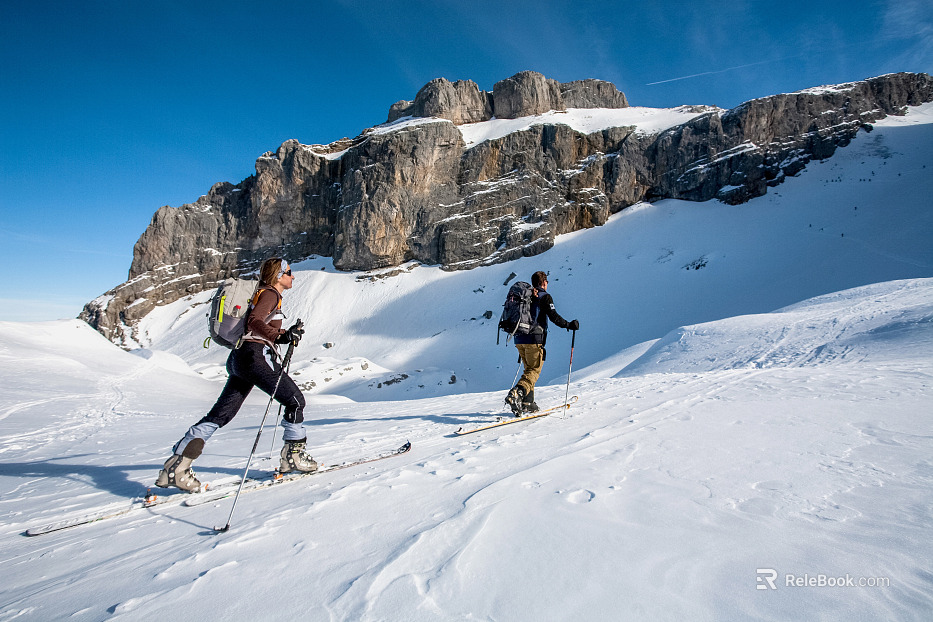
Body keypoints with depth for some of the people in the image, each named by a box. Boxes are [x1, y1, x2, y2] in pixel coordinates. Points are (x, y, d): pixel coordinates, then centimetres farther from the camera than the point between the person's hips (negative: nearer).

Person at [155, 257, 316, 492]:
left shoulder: (265, 294, 25)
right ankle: (292, 455, 5)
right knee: (295, 400, -1)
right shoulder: (270, 293, -4)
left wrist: (288, 333, 21)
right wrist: (282, 336, -25)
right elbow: (254, 322, -19)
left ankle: (176, 465, 4)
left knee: (220, 415, 6)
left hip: (239, 358, 10)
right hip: (255, 355, -10)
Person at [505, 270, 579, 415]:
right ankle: (517, 393, -27)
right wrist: (569, 325, -2)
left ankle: (527, 403, 12)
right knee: (534, 371, -4)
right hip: (534, 339, -7)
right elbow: (554, 316, -13)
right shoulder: (545, 297, -3)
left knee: (529, 369, 17)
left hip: (519, 339, 7)